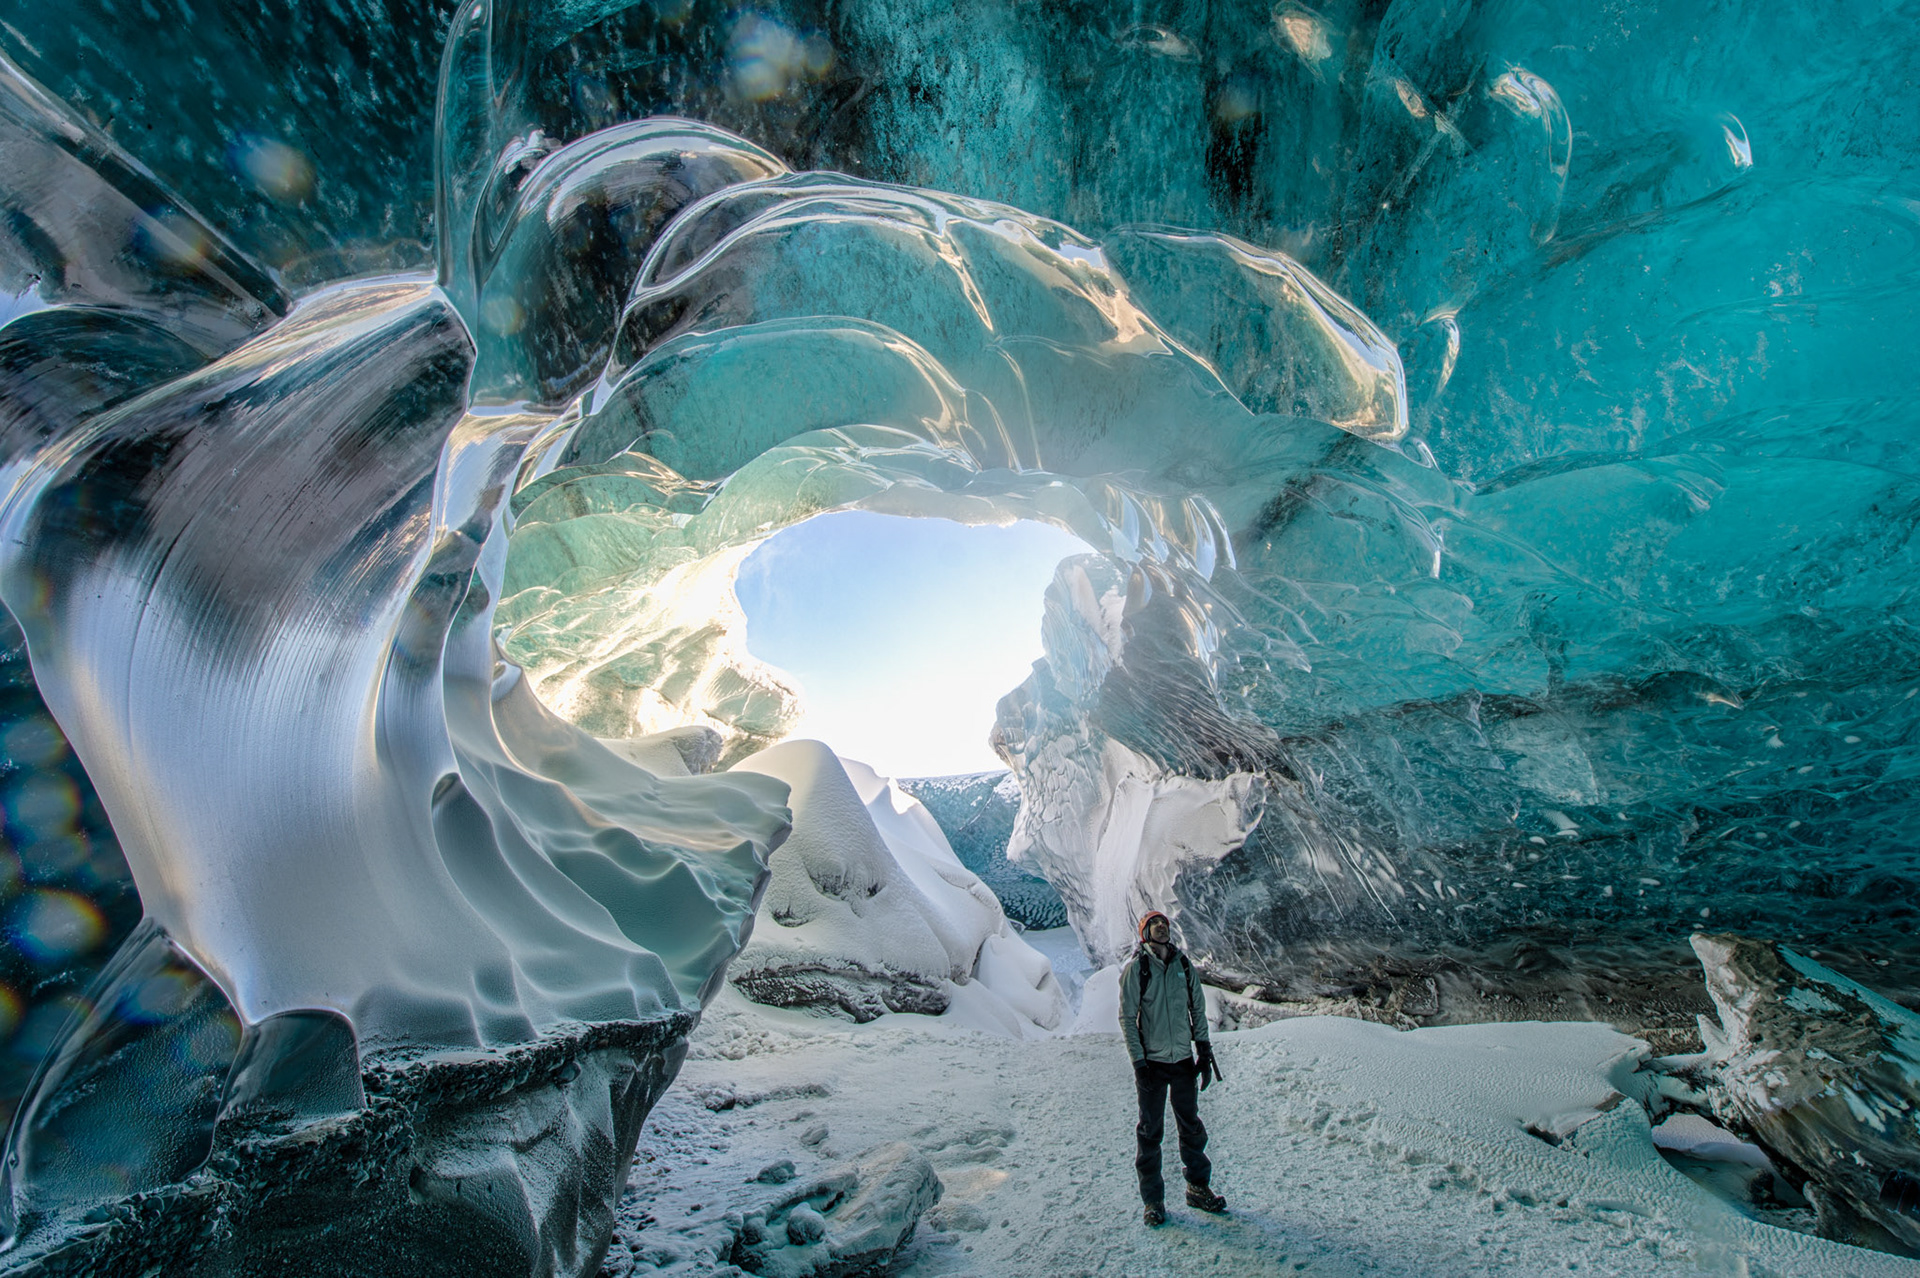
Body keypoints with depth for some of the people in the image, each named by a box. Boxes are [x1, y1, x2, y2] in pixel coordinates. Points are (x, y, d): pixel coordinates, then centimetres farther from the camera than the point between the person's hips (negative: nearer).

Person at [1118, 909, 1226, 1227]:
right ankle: (1153, 1200, 18)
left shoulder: (1185, 966, 5)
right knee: (1150, 1132, 5)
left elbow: (1198, 1011, 12)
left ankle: (1198, 1188, 32)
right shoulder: (1136, 968, -7)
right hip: (1151, 1061, -3)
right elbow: (1127, 1017, -6)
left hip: (1183, 1059, 4)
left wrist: (1205, 1052, 7)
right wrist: (1139, 1061, -11)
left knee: (1192, 1128, 14)